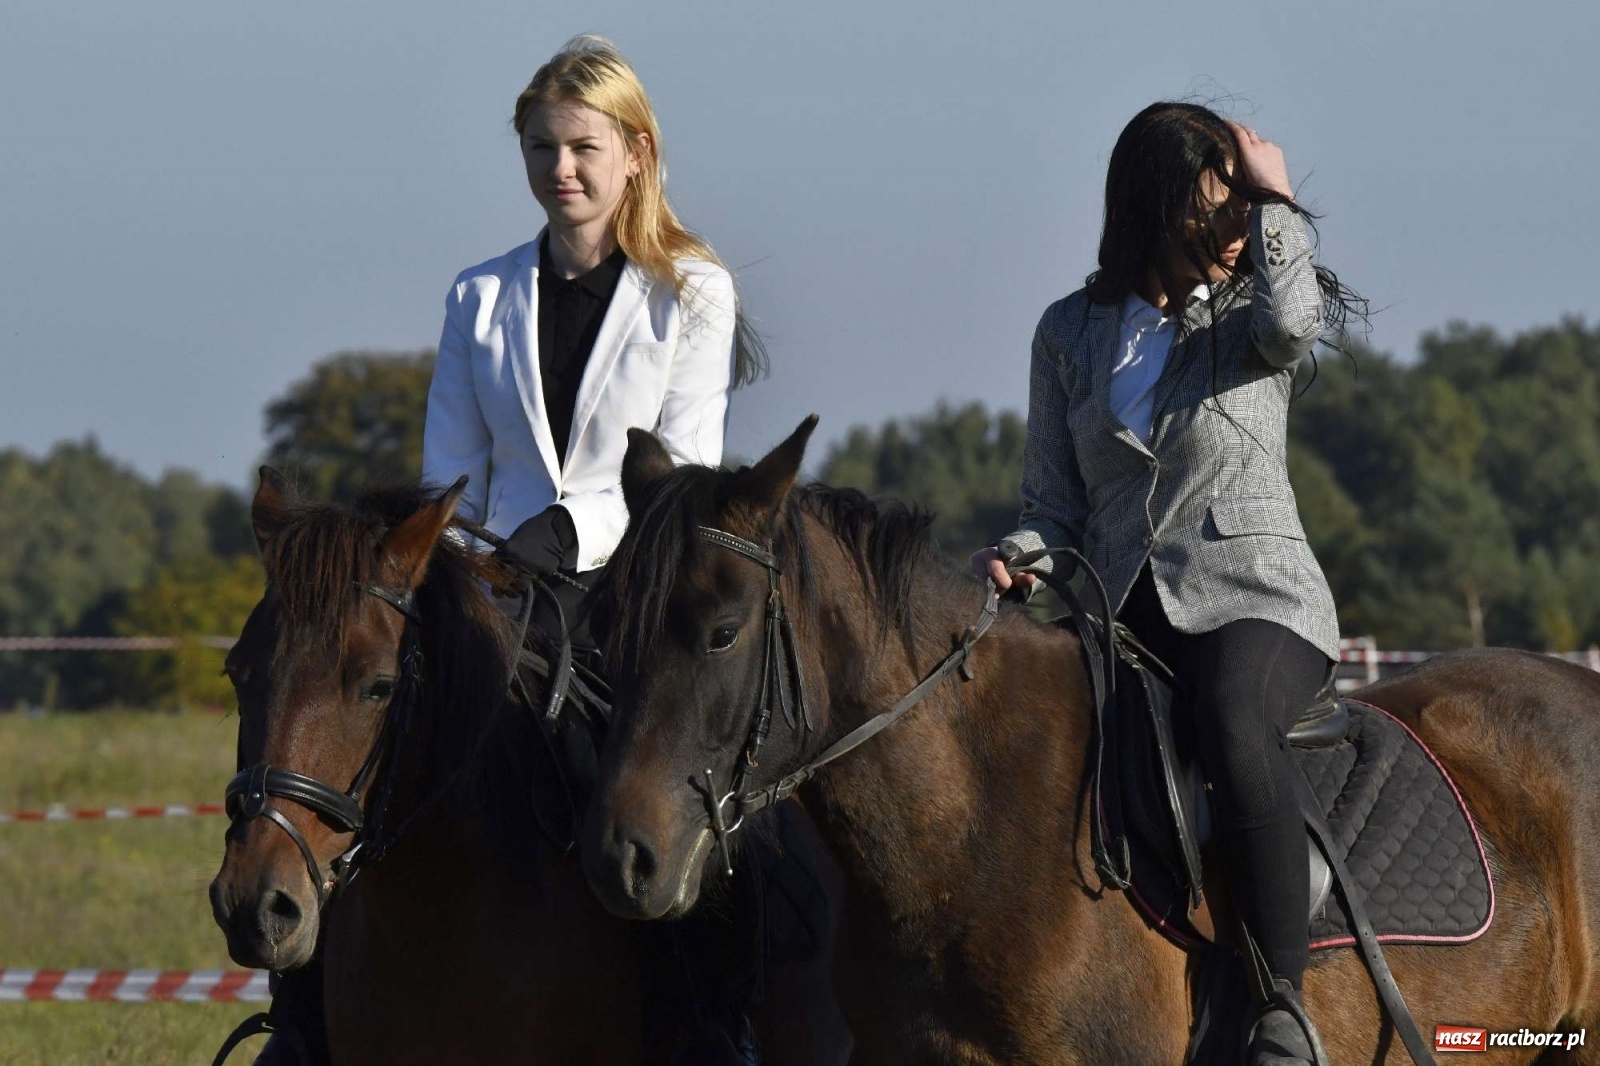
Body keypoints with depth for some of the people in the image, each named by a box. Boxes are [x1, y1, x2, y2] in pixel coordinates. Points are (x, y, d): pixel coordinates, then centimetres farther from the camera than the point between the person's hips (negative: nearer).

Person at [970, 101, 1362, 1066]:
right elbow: (1056, 502, 13)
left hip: (1254, 598, -4)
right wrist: (1019, 558, -8)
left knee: (1234, 725, -37)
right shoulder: (1072, 333, 14)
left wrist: (1276, 201, -5)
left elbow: (1290, 318, -20)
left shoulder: (1250, 311, 7)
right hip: (1120, 614, 4)